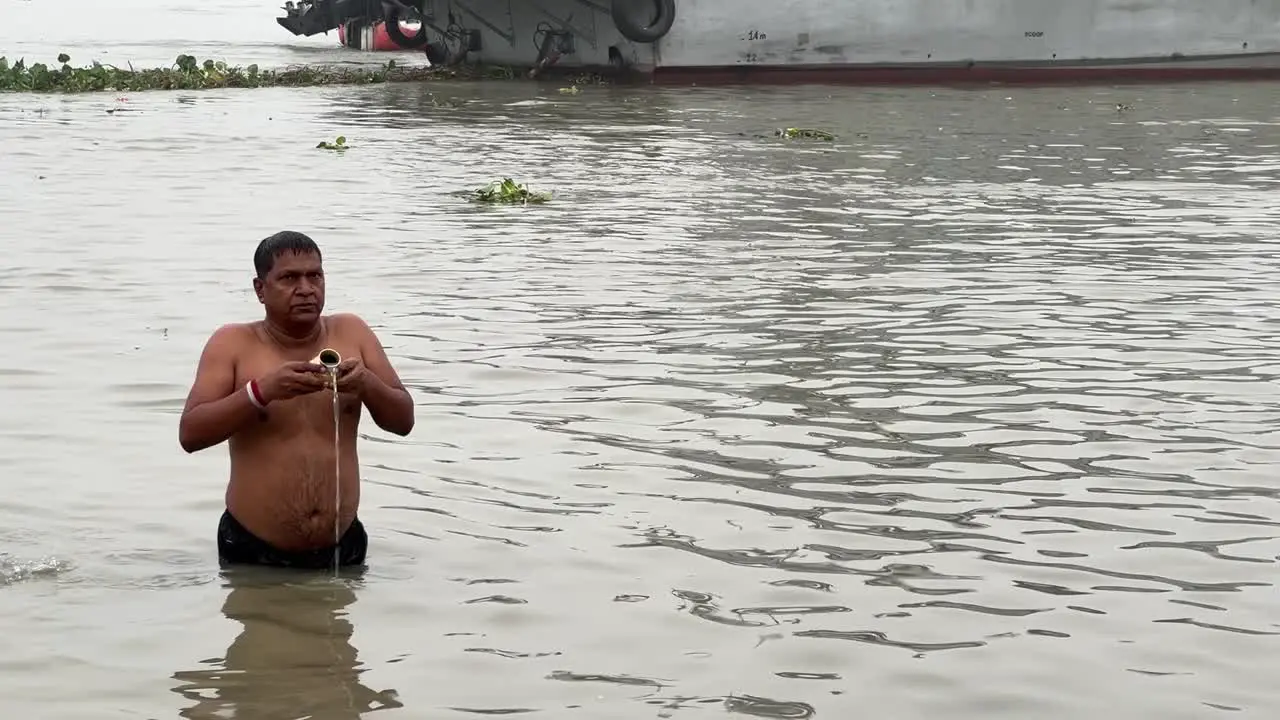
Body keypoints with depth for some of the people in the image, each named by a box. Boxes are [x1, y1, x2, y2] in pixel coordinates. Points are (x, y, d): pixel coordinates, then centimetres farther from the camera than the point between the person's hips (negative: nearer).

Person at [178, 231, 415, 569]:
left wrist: (368, 384, -17)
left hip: (343, 547, 2)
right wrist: (263, 390, -26)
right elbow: (190, 434, -13)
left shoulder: (351, 332, 4)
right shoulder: (233, 343, -4)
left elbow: (403, 421, 5)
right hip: (252, 551, -2)